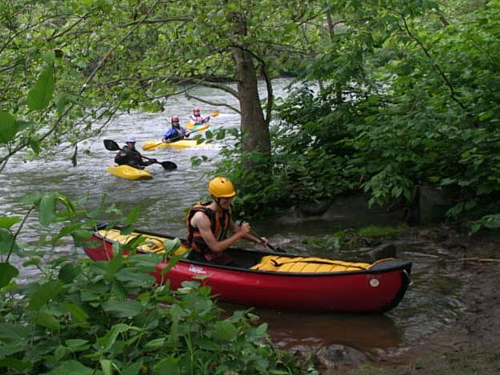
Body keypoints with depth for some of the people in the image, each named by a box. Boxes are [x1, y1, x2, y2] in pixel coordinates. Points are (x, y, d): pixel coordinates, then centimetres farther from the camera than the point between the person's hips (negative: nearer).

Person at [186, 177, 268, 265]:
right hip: (201, 261, -8)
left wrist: (256, 240, 7)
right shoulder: (201, 216, -25)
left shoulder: (225, 210, 0)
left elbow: (234, 229, 19)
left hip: (219, 256, 8)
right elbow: (215, 247, -26)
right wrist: (240, 233, -22)